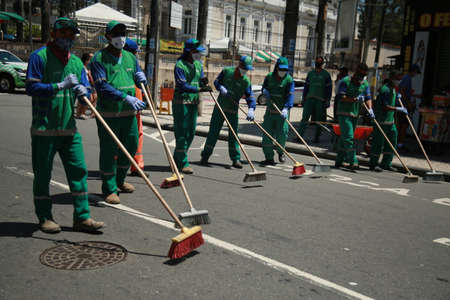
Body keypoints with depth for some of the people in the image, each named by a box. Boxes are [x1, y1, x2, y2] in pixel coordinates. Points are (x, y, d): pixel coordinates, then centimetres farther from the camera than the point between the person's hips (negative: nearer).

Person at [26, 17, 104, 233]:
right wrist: (60, 86, -19)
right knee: (42, 174, 4)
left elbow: (86, 90, 11)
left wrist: (83, 92, -12)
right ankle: (44, 218, 18)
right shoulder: (40, 57, -4)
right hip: (44, 128, -5)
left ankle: (82, 217, 9)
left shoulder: (76, 61, 14)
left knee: (78, 171, 3)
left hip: (69, 128, 5)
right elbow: (31, 87, -12)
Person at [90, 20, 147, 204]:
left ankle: (119, 180, 36)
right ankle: (109, 189, 13)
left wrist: (141, 78, -2)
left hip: (129, 113, 6)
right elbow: (102, 87, -19)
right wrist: (126, 97, -29)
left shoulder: (130, 57, 13)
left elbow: (138, 76, 24)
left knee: (131, 147, 15)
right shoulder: (99, 58, -8)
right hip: (108, 114, -6)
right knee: (109, 151, 0)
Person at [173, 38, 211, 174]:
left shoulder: (198, 64, 13)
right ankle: (183, 163, -1)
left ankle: (177, 160, 23)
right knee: (181, 132, -5)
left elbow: (201, 81, 19)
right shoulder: (180, 65, -12)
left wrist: (204, 81, -5)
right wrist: (199, 89, -27)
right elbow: (182, 85, -20)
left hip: (194, 102, 8)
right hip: (181, 102, -8)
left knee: (191, 133, 10)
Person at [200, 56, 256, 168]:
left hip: (233, 111, 0)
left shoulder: (246, 81, -7)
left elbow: (250, 97, -12)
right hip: (220, 107, 0)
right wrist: (221, 88, -16)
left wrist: (251, 109, -29)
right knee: (213, 132, 3)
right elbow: (216, 81, 6)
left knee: (233, 134, 0)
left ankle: (235, 159, 9)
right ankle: (205, 157, 13)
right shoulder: (227, 71, -4)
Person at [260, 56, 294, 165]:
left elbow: (290, 95, -18)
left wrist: (286, 108, -33)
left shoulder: (289, 80, -6)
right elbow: (264, 88, 20)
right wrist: (265, 91, -6)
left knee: (282, 133, -7)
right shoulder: (269, 77, 6)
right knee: (267, 133, -2)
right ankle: (269, 158, 7)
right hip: (270, 110, 3)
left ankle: (280, 152, 24)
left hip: (282, 111, -3)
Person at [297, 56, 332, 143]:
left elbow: (329, 88, 3)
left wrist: (327, 101, -4)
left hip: (321, 100, -2)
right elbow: (306, 86, 16)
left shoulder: (326, 74, 4)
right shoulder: (310, 73, 13)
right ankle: (299, 135, -9)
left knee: (319, 120, 4)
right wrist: (303, 98, 11)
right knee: (305, 118, -7)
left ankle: (316, 138, 13)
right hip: (309, 99, 2)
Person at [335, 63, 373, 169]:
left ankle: (340, 161, 19)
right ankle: (353, 161, -14)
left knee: (344, 138, 12)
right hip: (344, 113, -6)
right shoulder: (345, 81, -10)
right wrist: (355, 99, -28)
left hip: (355, 114, 6)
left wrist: (370, 109, -15)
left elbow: (368, 98, 4)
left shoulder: (365, 84, 8)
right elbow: (342, 97, -16)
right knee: (348, 137, -12)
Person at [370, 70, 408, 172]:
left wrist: (397, 98, 8)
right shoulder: (385, 89, -16)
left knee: (392, 142, 10)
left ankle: (386, 164, 18)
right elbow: (385, 106, -24)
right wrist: (399, 109, -26)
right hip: (381, 120, -9)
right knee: (378, 143, -2)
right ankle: (373, 164, 9)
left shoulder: (393, 89, 14)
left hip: (390, 120, 10)